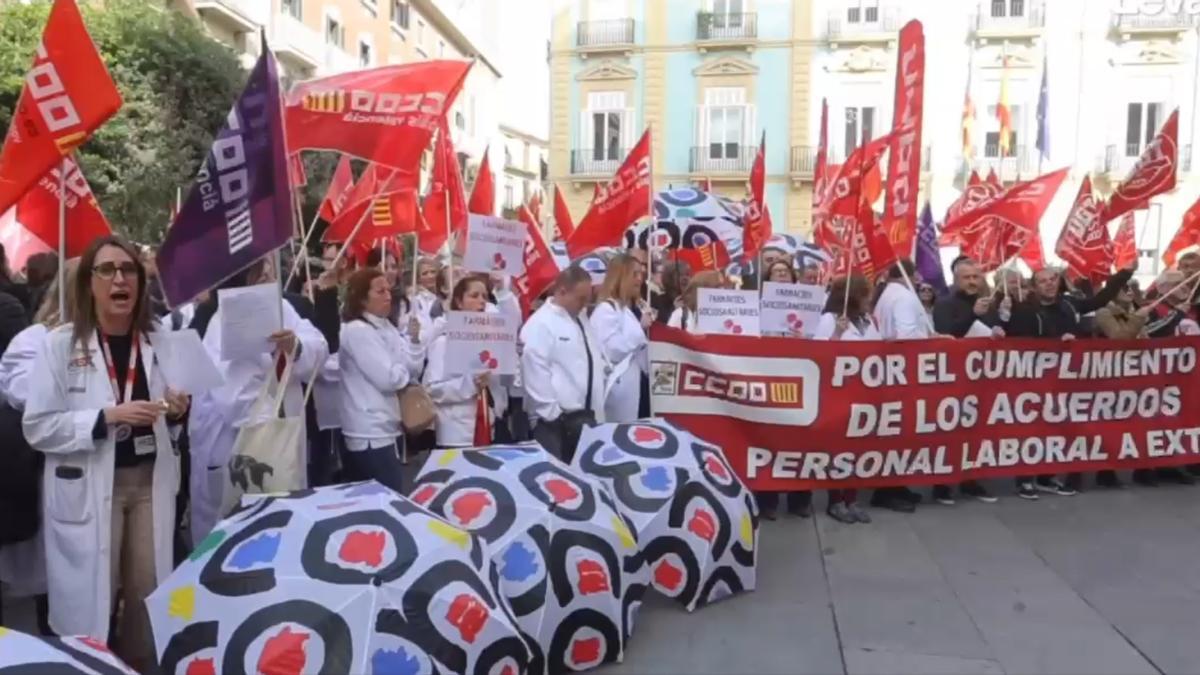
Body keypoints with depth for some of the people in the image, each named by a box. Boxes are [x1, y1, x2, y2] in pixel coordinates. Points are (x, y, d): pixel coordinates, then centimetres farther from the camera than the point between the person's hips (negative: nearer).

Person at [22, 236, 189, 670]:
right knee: (93, 596, 4)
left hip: (149, 480, 4)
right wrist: (106, 416, -22)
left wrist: (175, 411, -5)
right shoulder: (60, 344, -7)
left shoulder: (156, 340, 5)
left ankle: (144, 663, 30)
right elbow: (37, 427, -10)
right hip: (89, 488, -3)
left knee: (149, 592, 11)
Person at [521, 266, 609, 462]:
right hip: (556, 420, -8)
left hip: (585, 417, 8)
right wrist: (552, 415, -16)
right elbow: (536, 375, -16)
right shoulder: (540, 324, -11)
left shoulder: (582, 321, 15)